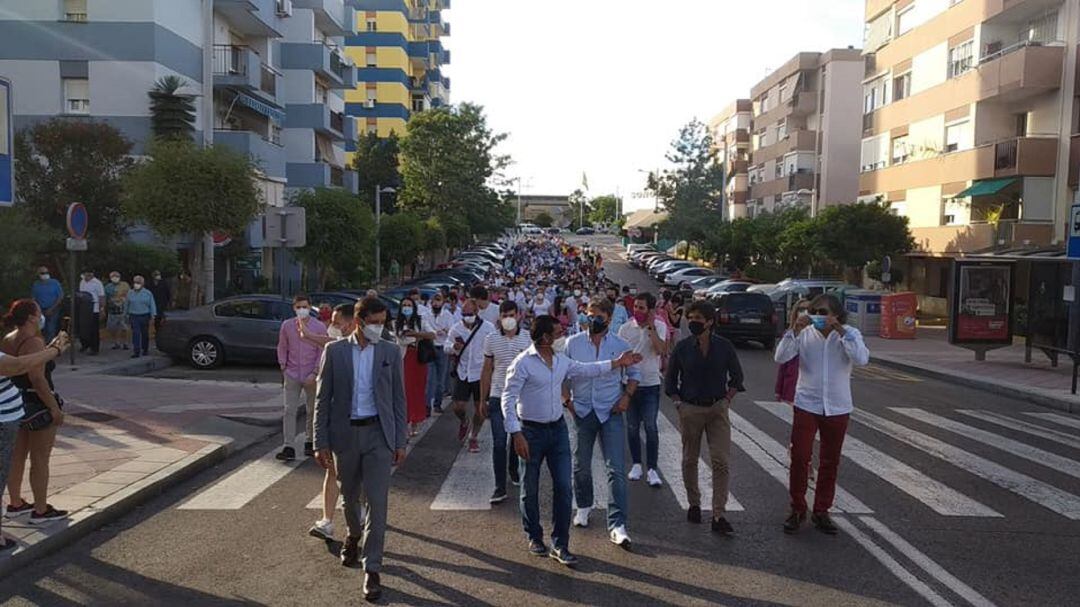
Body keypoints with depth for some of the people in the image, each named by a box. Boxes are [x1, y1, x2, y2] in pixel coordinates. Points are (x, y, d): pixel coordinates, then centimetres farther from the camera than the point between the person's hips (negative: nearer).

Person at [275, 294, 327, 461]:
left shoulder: (319, 327, -4)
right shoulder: (287, 325, 2)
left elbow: (322, 352, -3)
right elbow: (282, 347, 12)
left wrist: (314, 373, -10)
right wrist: (283, 366, 3)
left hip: (311, 376, -1)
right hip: (291, 375, 1)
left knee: (313, 411, 10)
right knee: (289, 410, -4)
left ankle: (309, 443, 25)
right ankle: (288, 447, -3)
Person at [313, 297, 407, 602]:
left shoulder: (391, 351, -1)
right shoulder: (335, 351, -2)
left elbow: (398, 398, 3)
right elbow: (322, 399, 0)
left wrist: (400, 442, 0)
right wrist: (321, 442, -3)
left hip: (378, 433, -1)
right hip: (345, 433, 1)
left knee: (376, 501, -5)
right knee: (349, 496, 19)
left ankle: (372, 569, 4)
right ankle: (354, 535, 49)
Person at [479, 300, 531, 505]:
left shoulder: (528, 339, -2)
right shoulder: (491, 339, 1)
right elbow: (487, 371, 6)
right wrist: (483, 400, 6)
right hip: (498, 397, 0)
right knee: (499, 443, -3)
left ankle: (513, 469, 43)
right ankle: (500, 486, 3)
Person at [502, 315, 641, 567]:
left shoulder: (562, 361, 6)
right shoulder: (523, 363, -15)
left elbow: (586, 369, 20)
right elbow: (508, 398, -15)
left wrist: (617, 363, 17)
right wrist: (516, 434, -20)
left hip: (558, 428, 5)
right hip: (532, 431, -5)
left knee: (564, 487, 1)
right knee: (530, 489, 9)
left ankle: (560, 544, 10)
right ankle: (534, 538, 29)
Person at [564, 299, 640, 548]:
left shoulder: (620, 346, 0)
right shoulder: (573, 343, 0)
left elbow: (634, 373, 13)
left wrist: (627, 396, -3)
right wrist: (566, 399, -2)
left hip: (611, 412, -1)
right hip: (582, 411, 1)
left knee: (616, 469, -8)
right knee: (582, 465, 13)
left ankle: (617, 525, -6)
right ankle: (584, 506, 37)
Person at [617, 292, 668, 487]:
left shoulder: (659, 326, -4)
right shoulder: (626, 328, 1)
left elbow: (660, 350, -20)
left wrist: (651, 326, -19)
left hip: (651, 384, -2)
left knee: (651, 427, -1)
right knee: (632, 427, 10)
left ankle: (652, 469, 7)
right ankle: (636, 464, 24)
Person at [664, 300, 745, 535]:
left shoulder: (724, 346, -2)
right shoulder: (682, 347, -2)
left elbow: (736, 376, 11)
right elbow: (670, 378, 9)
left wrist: (727, 399, 2)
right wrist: (678, 402, 0)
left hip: (717, 409, 0)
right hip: (690, 410, 1)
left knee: (721, 461, -7)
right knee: (690, 460, 10)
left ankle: (719, 516, -2)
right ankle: (694, 504, 29)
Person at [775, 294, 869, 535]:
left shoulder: (850, 334, -4)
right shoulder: (804, 333, -5)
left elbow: (862, 359, -21)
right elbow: (781, 357, -14)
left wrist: (840, 331, -26)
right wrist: (795, 330, -25)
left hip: (837, 408, 1)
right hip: (807, 405, -1)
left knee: (830, 462, 11)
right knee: (799, 458, -3)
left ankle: (821, 512, 25)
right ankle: (797, 510, 13)